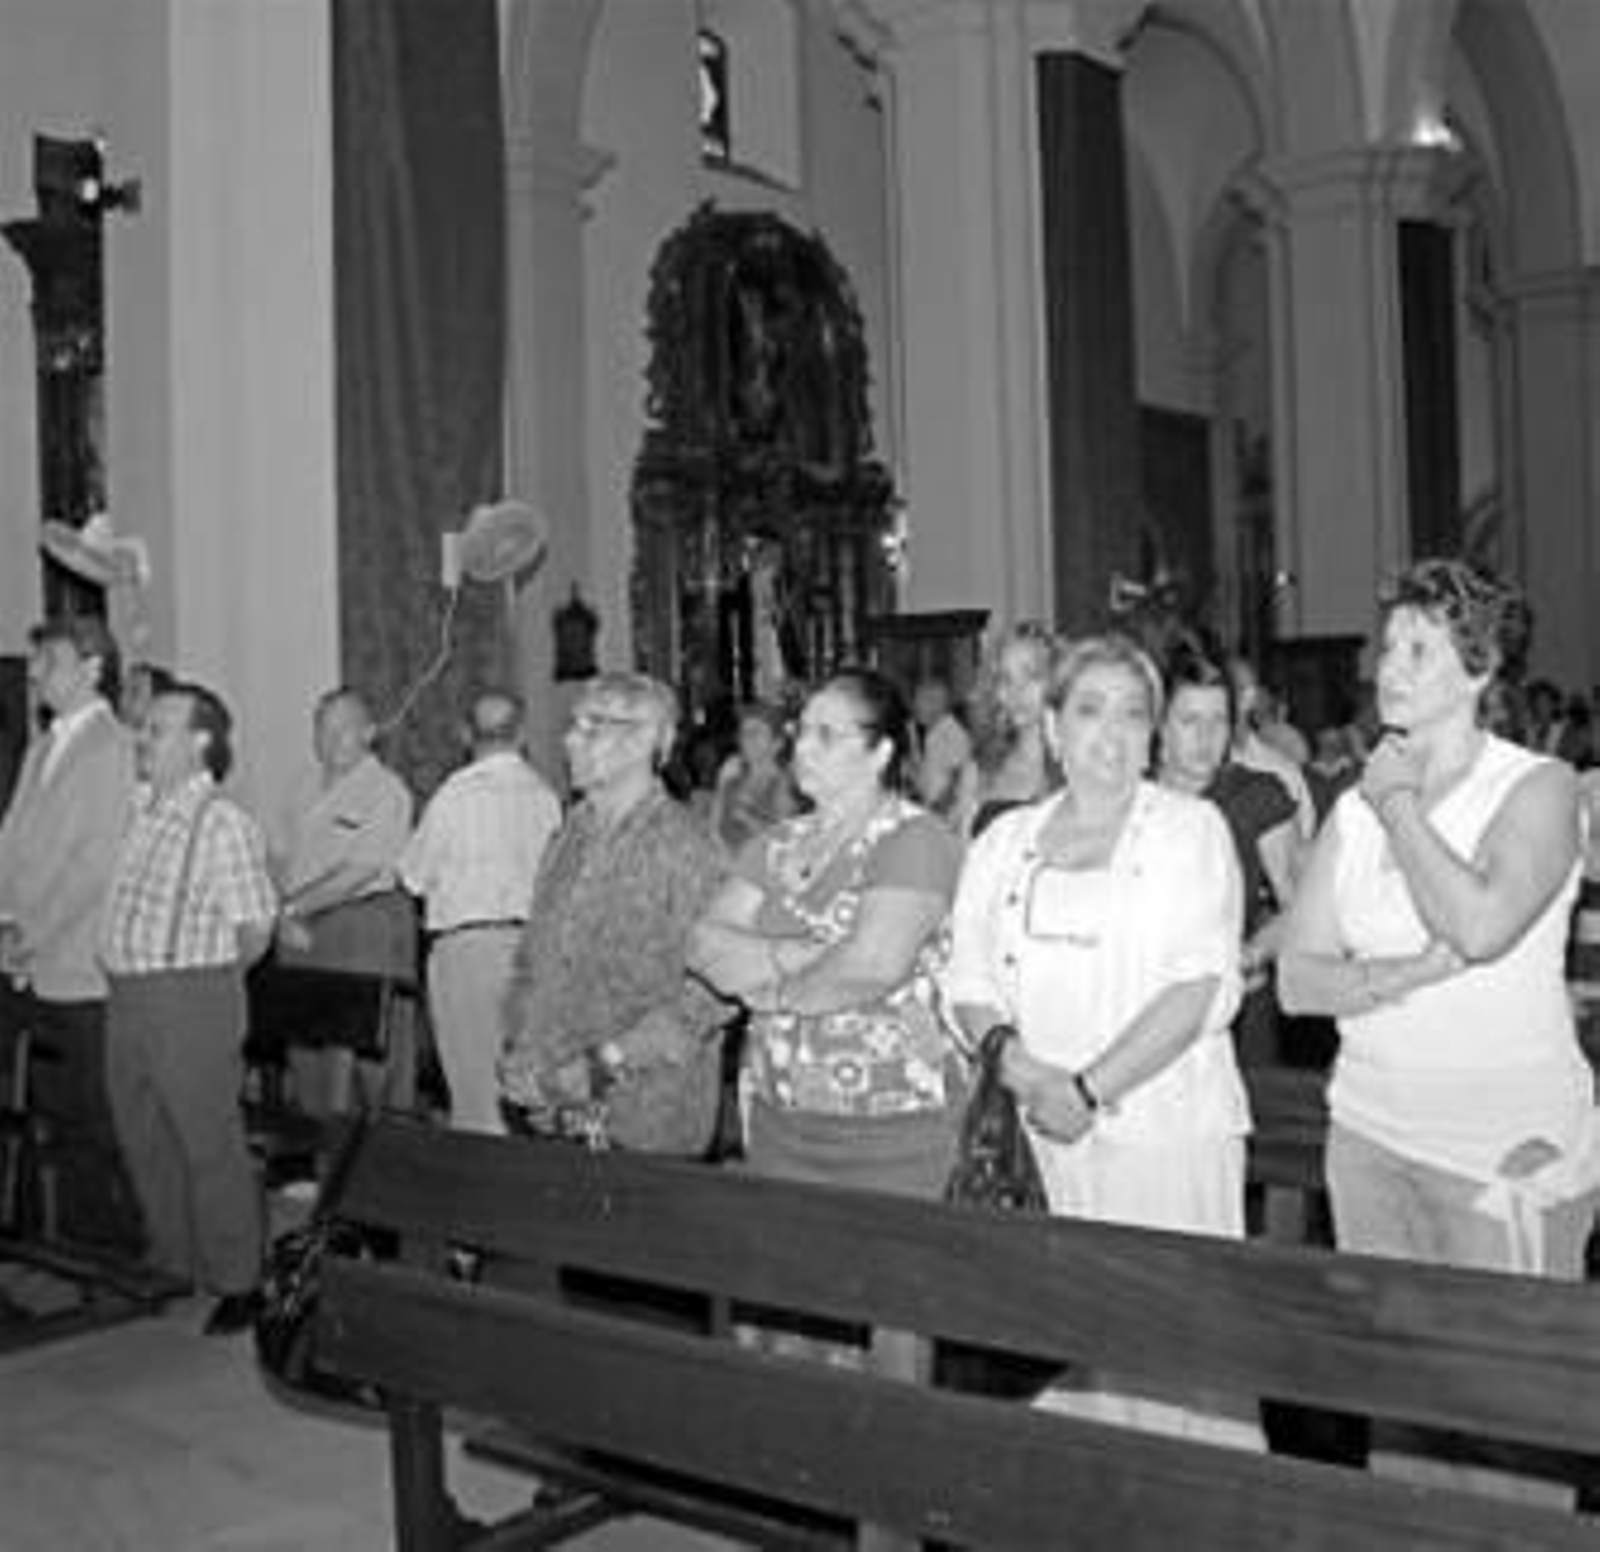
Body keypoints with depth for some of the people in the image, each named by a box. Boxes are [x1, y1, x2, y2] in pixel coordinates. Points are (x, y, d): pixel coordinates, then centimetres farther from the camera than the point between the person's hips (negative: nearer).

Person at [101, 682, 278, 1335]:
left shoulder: (224, 824, -12)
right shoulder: (140, 814, 11)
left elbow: (254, 929, -11)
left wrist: (202, 981, -2)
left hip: (193, 996, -8)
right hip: (126, 997, 8)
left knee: (210, 1146, 0)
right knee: (145, 1143, 16)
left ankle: (236, 1285, 12)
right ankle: (175, 1264, 32)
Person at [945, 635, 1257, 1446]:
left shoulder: (1191, 829, 1)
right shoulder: (1005, 840, 13)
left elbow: (1197, 990, -9)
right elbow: (969, 982, 9)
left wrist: (1090, 1090, -14)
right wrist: (1015, 1059, -10)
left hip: (1168, 1127, -3)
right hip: (1043, 1137, 3)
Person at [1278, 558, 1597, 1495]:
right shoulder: (1358, 806, 8)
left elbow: (1481, 924, -25)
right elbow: (1299, 979, 2)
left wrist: (1400, 804, -12)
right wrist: (1417, 972, -15)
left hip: (1509, 1147, -5)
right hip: (1371, 1133, 5)